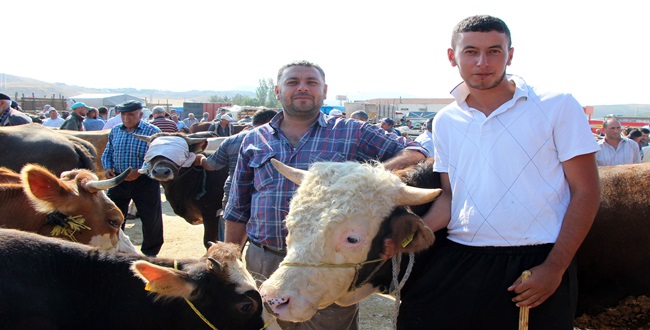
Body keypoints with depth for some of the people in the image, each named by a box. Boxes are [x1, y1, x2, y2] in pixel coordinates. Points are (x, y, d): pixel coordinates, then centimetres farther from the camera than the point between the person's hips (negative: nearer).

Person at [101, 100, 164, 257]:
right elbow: (107, 153, 17)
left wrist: (139, 171, -23)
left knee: (150, 218, 5)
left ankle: (150, 252, 24)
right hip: (118, 180, 4)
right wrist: (108, 168, -3)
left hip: (144, 181, -4)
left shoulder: (153, 132, -9)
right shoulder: (115, 131, 8)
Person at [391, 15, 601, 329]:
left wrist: (554, 268, -11)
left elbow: (586, 191, -5)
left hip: (537, 264, -3)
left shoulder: (558, 106, -4)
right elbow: (450, 195, 12)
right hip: (459, 260, 3)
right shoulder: (446, 121, 9)